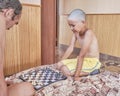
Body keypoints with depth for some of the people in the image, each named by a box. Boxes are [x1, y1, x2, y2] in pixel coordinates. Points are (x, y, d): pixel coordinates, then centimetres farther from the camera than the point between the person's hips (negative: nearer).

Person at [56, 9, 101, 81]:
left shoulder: (88, 33, -27)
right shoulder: (76, 32, -1)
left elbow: (81, 55, -30)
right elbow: (70, 48, 0)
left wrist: (76, 75, -30)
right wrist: (61, 62, -2)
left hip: (92, 62, -9)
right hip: (83, 60, 9)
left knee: (66, 70, -25)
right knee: (59, 64, 1)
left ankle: (89, 72, -6)